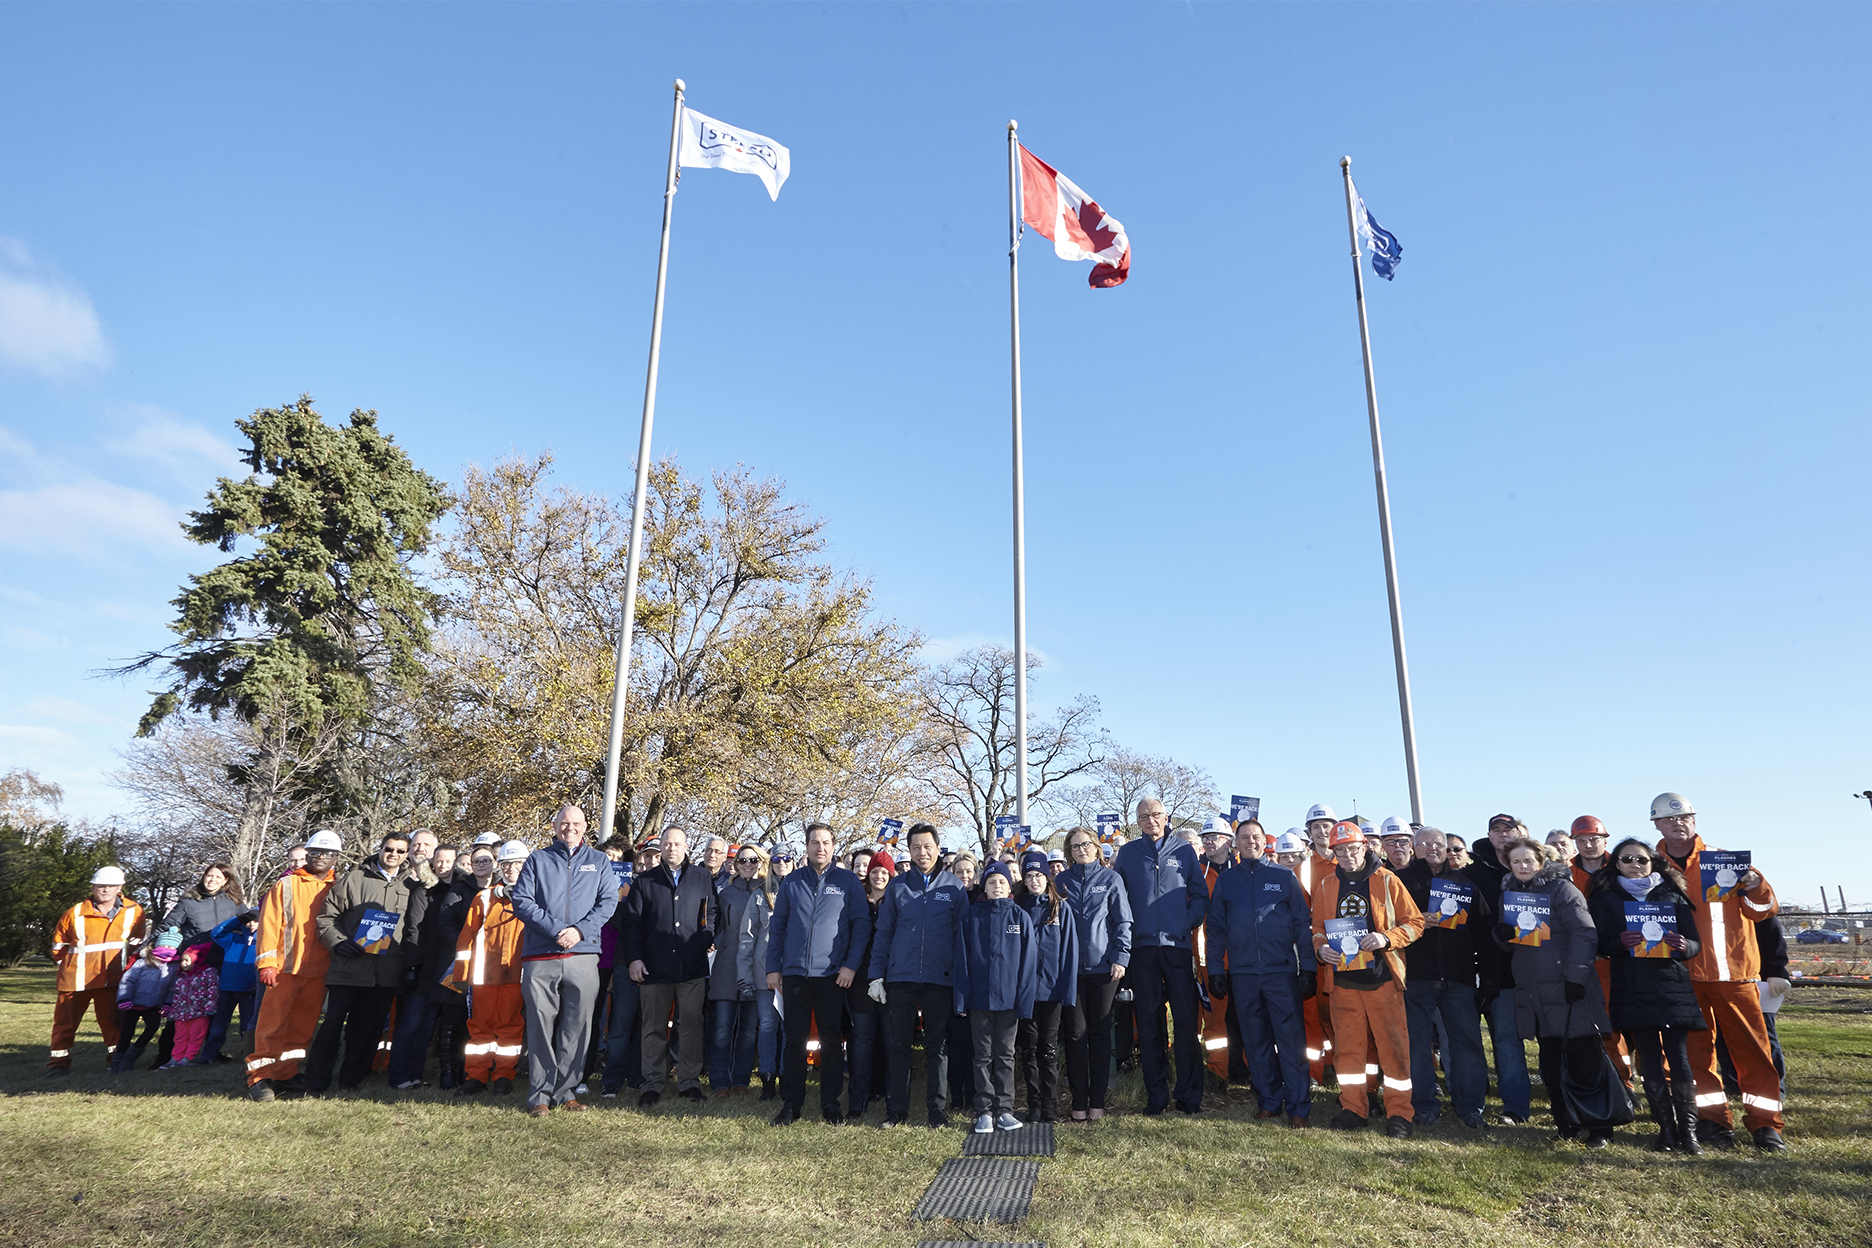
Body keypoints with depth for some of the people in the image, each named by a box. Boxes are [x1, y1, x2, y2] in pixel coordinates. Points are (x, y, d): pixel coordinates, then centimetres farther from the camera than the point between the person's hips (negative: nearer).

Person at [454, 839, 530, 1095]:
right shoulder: (486, 895, 13)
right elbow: (468, 934, 10)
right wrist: (461, 972, 5)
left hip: (516, 971, -1)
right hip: (485, 970, 1)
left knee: (510, 1024, 1)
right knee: (480, 1023, 3)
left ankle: (504, 1075, 9)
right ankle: (476, 1076, 12)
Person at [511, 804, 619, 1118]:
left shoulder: (598, 862, 14)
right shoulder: (537, 859, 11)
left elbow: (608, 901, 6)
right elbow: (522, 901, 1)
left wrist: (579, 930, -9)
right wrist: (555, 929, -11)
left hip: (583, 954, 1)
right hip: (540, 957, -1)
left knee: (577, 1027, 2)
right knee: (540, 1027, -1)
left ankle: (564, 1091, 12)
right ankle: (539, 1095, 7)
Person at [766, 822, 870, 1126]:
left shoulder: (848, 881, 2)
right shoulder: (791, 882, 8)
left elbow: (861, 924, 0)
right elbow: (777, 926, 10)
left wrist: (851, 964, -8)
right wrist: (773, 967, 4)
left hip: (832, 975, -2)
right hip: (794, 973, 2)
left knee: (831, 1041, 5)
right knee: (794, 1041, 7)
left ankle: (830, 1103, 16)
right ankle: (790, 1104, 16)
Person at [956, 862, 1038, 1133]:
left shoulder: (1021, 917, 2)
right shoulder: (971, 916, 2)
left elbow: (1028, 960, 0)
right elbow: (962, 959, 1)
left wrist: (1025, 999, -6)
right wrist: (961, 998, -5)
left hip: (1009, 998, 0)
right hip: (979, 997, 0)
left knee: (1005, 1056, 8)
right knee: (983, 1056, 6)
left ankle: (1004, 1110, 16)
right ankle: (984, 1112, 13)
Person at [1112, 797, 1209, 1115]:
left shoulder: (1183, 850, 8)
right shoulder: (1127, 853, 9)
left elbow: (1200, 894, 9)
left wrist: (1189, 922, -3)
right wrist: (1128, 928, 3)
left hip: (1178, 945, -1)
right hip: (1142, 946, 1)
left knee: (1186, 1021, -1)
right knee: (1149, 1023, 4)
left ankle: (1189, 1094, 9)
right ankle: (1156, 1095, 12)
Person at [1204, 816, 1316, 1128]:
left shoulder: (1285, 877, 6)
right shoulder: (1225, 881, 10)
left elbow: (1303, 924, 4)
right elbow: (1215, 928, 11)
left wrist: (1308, 968, -2)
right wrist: (1215, 970, 5)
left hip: (1282, 972, -2)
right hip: (1242, 974, 2)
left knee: (1291, 1041, -4)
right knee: (1256, 1041, 8)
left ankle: (1298, 1108, 4)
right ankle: (1269, 1102, 19)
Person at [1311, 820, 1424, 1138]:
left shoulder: (1387, 881, -1)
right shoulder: (1326, 886, 9)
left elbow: (1414, 923, -1)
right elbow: (1318, 928, 16)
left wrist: (1386, 938, -17)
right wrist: (1321, 948, -5)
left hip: (1382, 977, -3)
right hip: (1343, 978, 3)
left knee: (1393, 1045, -2)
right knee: (1348, 1044, 7)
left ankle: (1399, 1113, 7)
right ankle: (1353, 1108, 19)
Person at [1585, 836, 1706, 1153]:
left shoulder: (1673, 895, 11)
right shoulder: (1605, 898, 8)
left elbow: (1694, 941, 8)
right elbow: (1599, 943, 3)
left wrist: (1684, 946, -14)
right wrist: (1619, 942, -18)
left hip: (1673, 985, 0)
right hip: (1632, 991, 0)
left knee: (1679, 1057, -7)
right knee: (1649, 1060, 2)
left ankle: (1688, 1128, 1)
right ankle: (1666, 1128, 10)